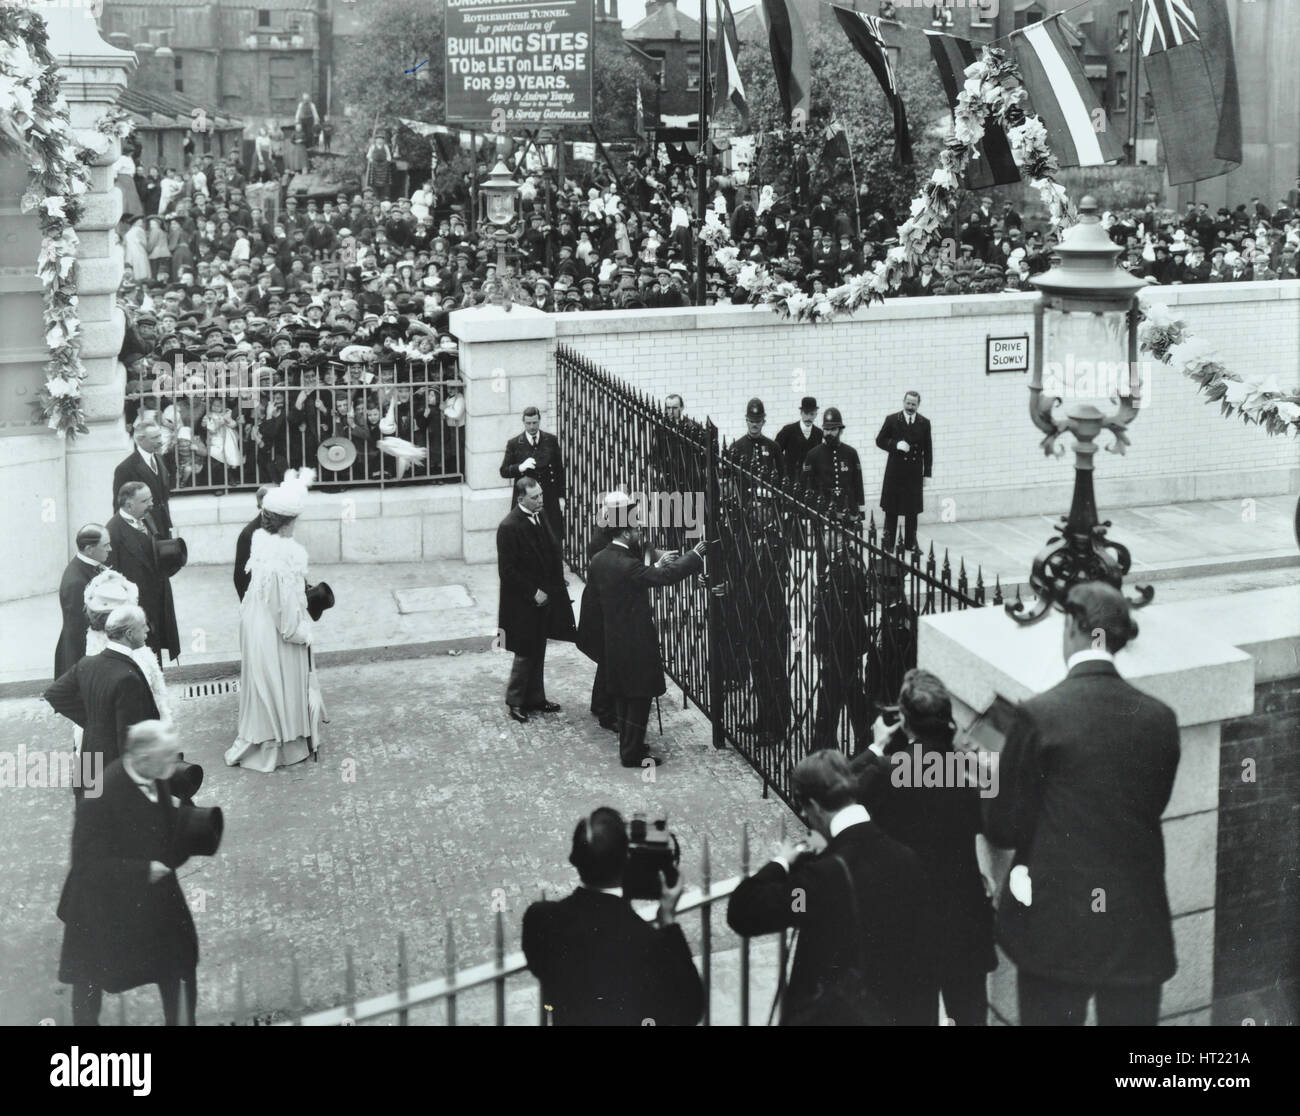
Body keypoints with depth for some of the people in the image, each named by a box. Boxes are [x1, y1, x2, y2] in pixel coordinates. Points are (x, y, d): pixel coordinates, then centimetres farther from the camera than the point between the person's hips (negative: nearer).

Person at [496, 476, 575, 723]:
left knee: (538, 652, 17)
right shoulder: (509, 527, -20)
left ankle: (535, 698, 29)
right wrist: (533, 592, -17)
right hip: (523, 604, -8)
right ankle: (515, 702, 17)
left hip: (543, 598, 8)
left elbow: (551, 552, 14)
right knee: (525, 654, 3)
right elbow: (507, 570, -19)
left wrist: (553, 588, 3)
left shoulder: (539, 517, 4)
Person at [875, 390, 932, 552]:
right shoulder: (891, 420, -2)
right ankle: (888, 543, 8)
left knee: (913, 510, 7)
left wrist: (927, 473, 3)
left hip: (914, 473, 2)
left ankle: (910, 542, 17)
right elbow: (879, 441, 1)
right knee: (891, 509, 2)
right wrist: (896, 444, -17)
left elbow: (928, 450, 7)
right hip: (895, 472, -2)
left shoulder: (924, 423, 4)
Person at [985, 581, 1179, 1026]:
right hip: (1137, 929, 3)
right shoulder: (1159, 719, -3)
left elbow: (1003, 827, -9)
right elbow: (1153, 807, 9)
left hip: (1056, 927, -3)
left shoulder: (1039, 716, -15)